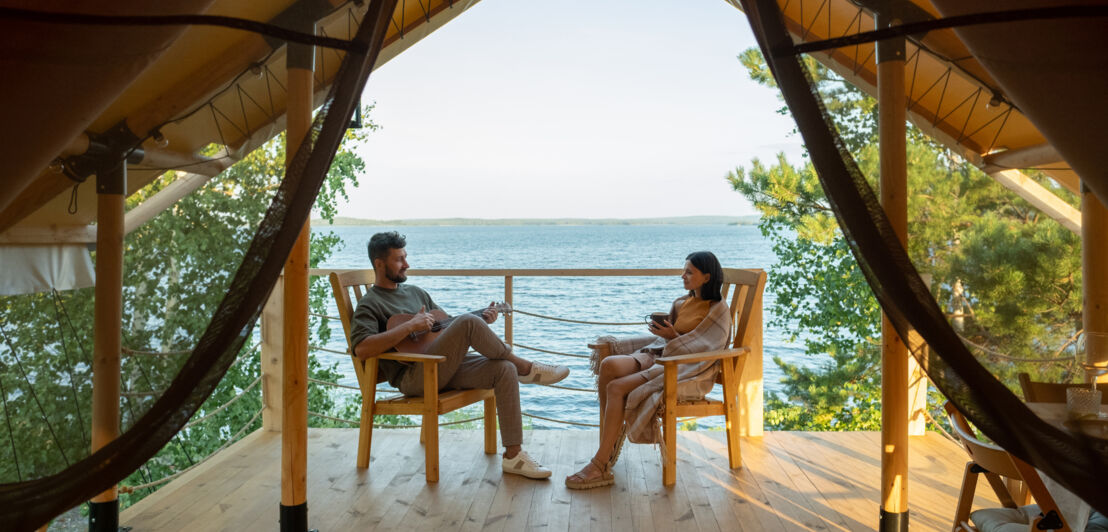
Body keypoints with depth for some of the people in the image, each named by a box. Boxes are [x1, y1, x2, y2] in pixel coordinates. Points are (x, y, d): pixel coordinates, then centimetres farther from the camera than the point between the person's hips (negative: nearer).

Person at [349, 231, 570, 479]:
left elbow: (446, 325, 27)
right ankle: (525, 368, -10)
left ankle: (513, 455, -16)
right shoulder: (370, 304, 0)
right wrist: (410, 326, -20)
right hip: (412, 377, -8)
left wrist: (482, 320, 8)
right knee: (468, 322, -28)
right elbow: (361, 349, -18)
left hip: (445, 367, 8)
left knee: (504, 370, -17)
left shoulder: (415, 292, 24)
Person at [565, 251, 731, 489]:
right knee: (609, 365, -23)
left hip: (689, 370, -7)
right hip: (661, 354, 7)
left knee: (617, 387, -26)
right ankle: (614, 433, -10)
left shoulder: (718, 310, -2)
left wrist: (673, 336, -17)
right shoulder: (682, 302, 20)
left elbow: (702, 348, -11)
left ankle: (600, 466, -21)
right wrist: (661, 329, 2)